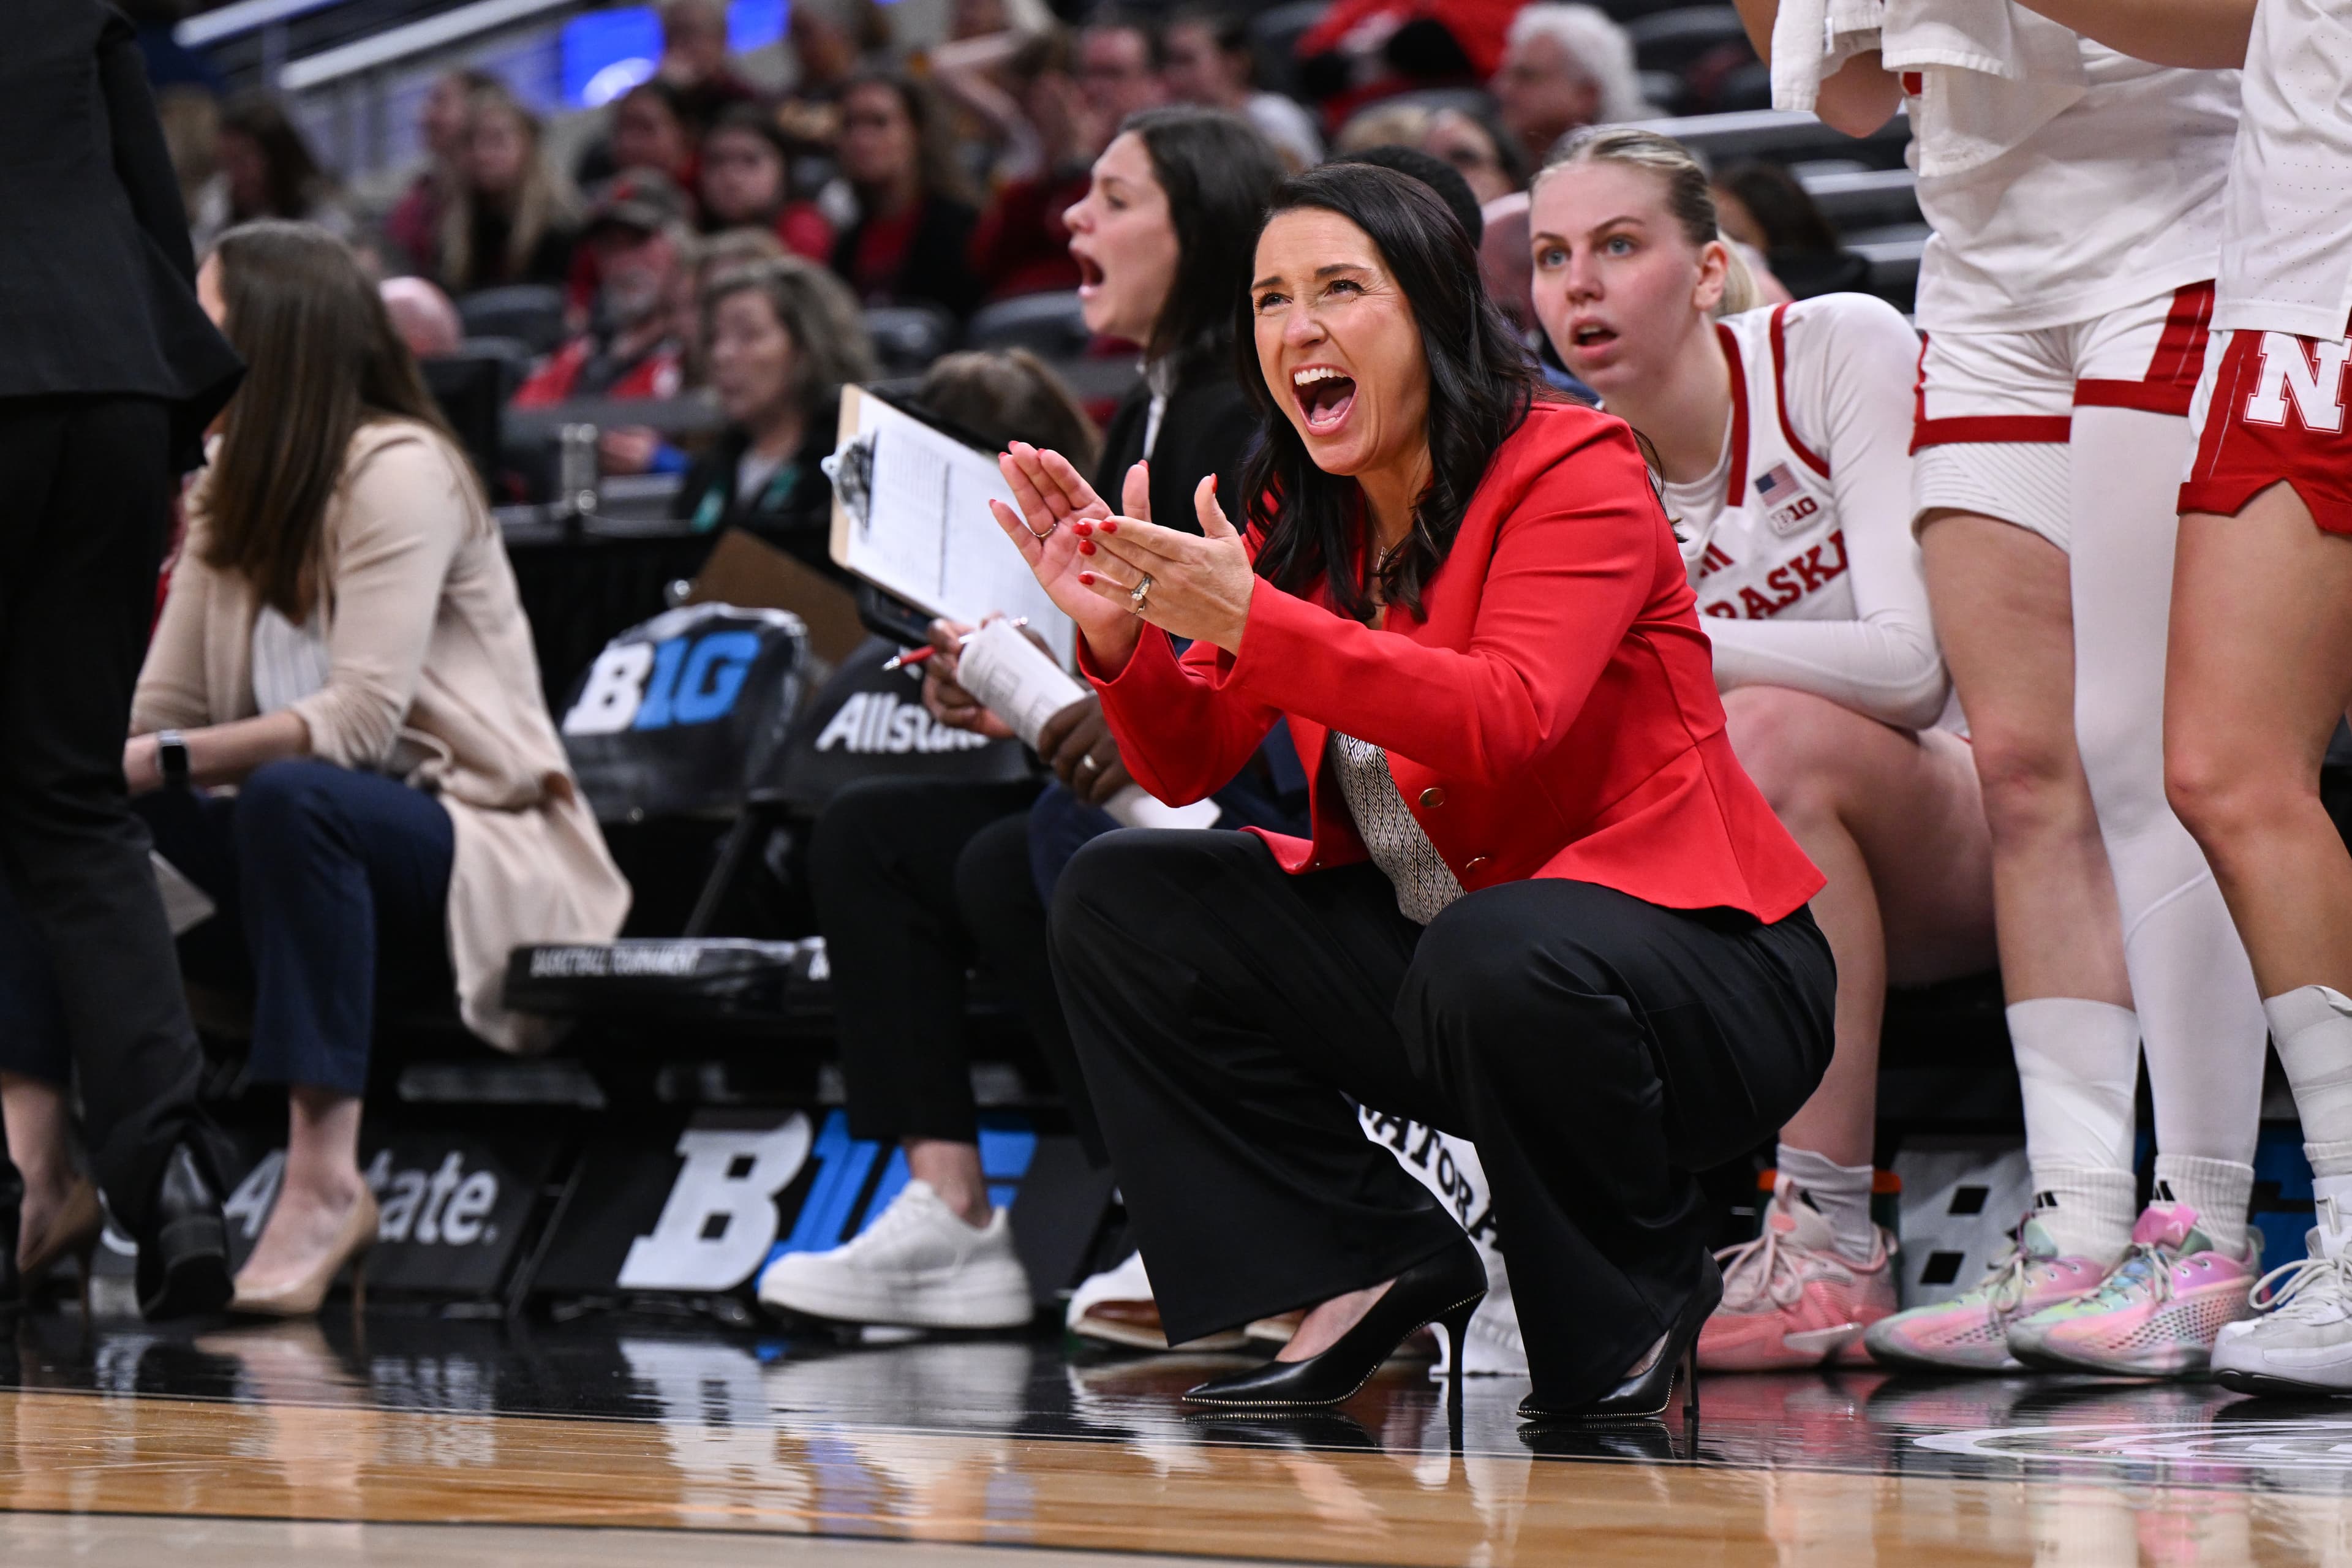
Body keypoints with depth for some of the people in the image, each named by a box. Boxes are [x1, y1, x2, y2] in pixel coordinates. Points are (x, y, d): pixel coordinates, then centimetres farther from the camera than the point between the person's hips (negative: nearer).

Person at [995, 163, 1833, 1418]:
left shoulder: (1572, 468, -14)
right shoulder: (1300, 519, 7)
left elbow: (1507, 722, -30)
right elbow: (1186, 768, 1)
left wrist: (1255, 622, -37)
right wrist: (1120, 634, -20)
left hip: (1689, 961, -7)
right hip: (1424, 940, 7)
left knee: (1496, 959, -39)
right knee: (1121, 903, -1)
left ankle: (1642, 1295, -9)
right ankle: (1369, 1269, -3)